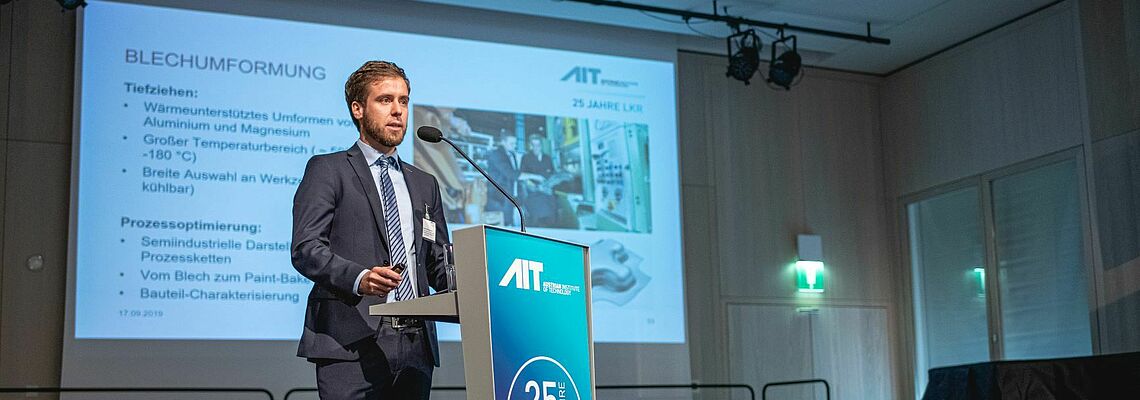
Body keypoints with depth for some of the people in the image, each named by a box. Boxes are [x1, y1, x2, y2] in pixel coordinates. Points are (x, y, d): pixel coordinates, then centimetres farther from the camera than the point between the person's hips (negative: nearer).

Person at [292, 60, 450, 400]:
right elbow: (306, 248, -6)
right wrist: (359, 278, -23)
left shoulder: (425, 185, 23)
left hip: (416, 346, 5)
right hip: (353, 344, -5)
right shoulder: (327, 170, 6)